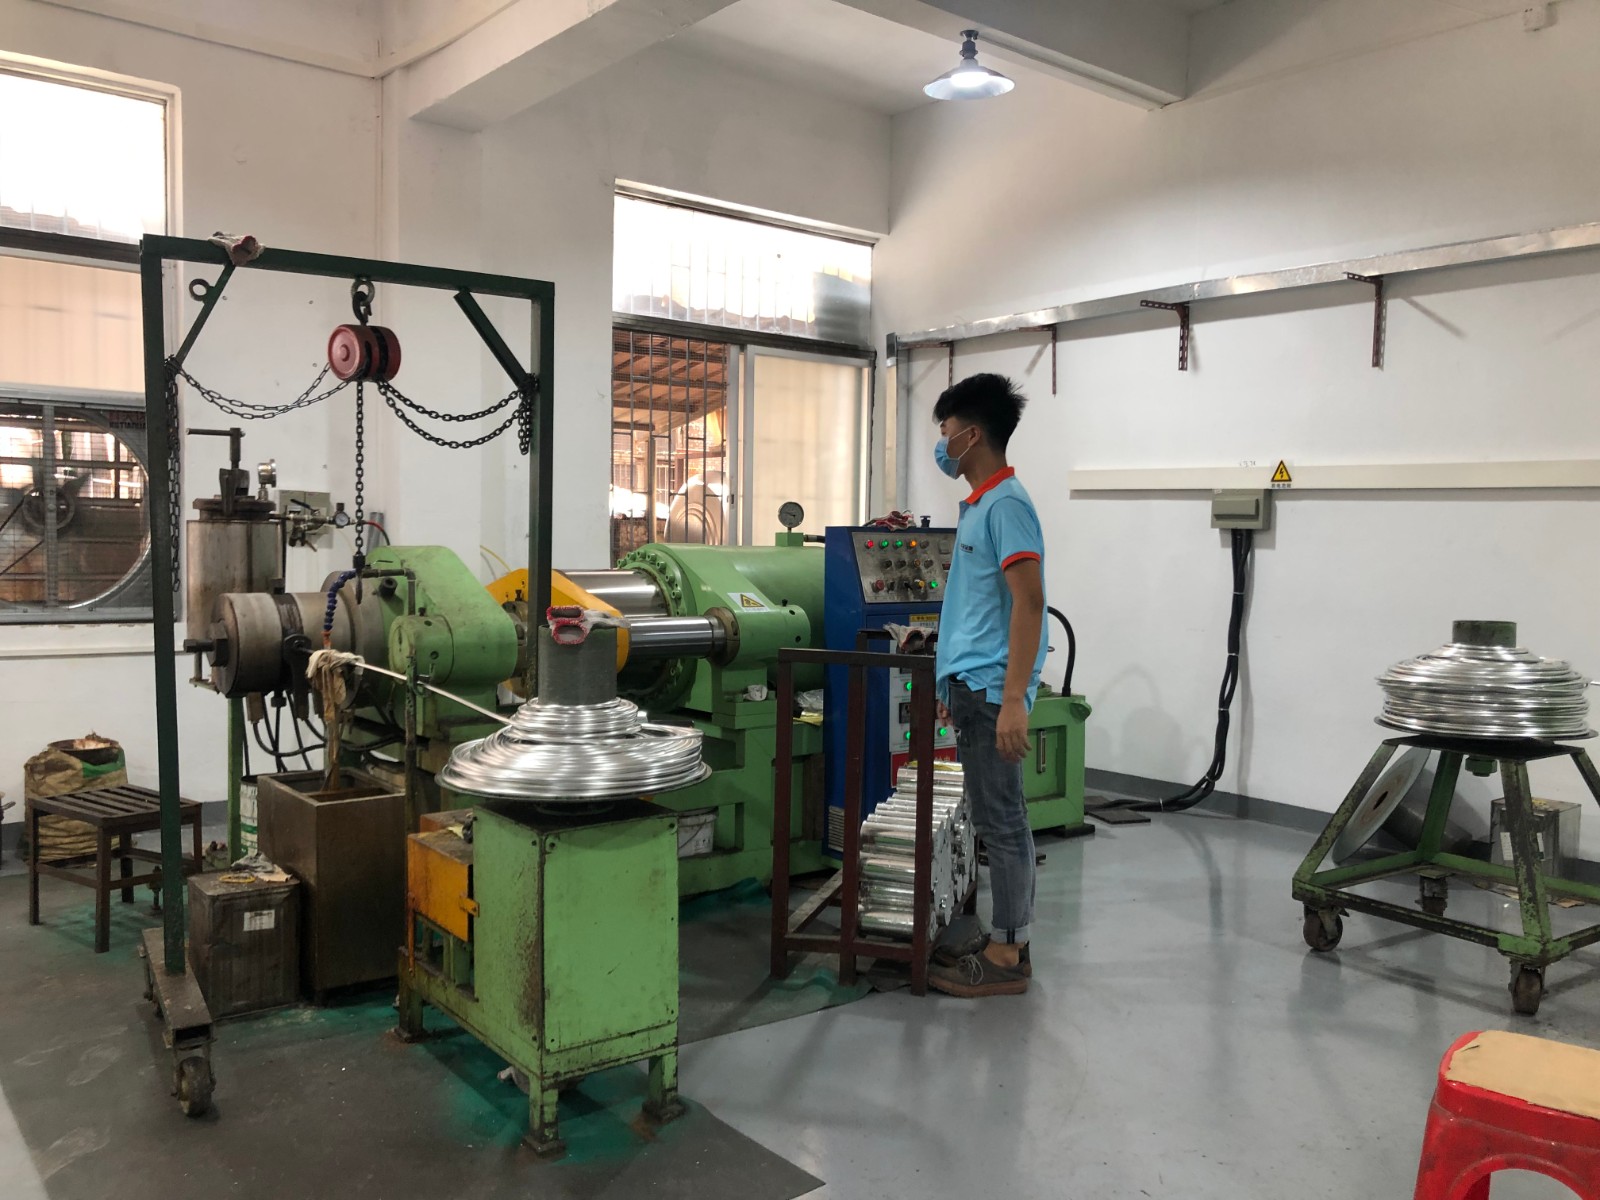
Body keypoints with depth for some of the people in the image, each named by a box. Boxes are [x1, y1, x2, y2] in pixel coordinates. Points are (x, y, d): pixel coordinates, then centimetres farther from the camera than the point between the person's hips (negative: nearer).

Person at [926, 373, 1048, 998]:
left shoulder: (1006, 504, -13)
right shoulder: (978, 503, 17)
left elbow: (1028, 602, -20)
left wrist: (1013, 699, -25)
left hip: (990, 690, -10)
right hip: (970, 686, 10)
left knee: (1002, 822, -2)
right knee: (995, 821, 14)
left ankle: (1007, 958, 7)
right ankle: (1006, 940, 23)